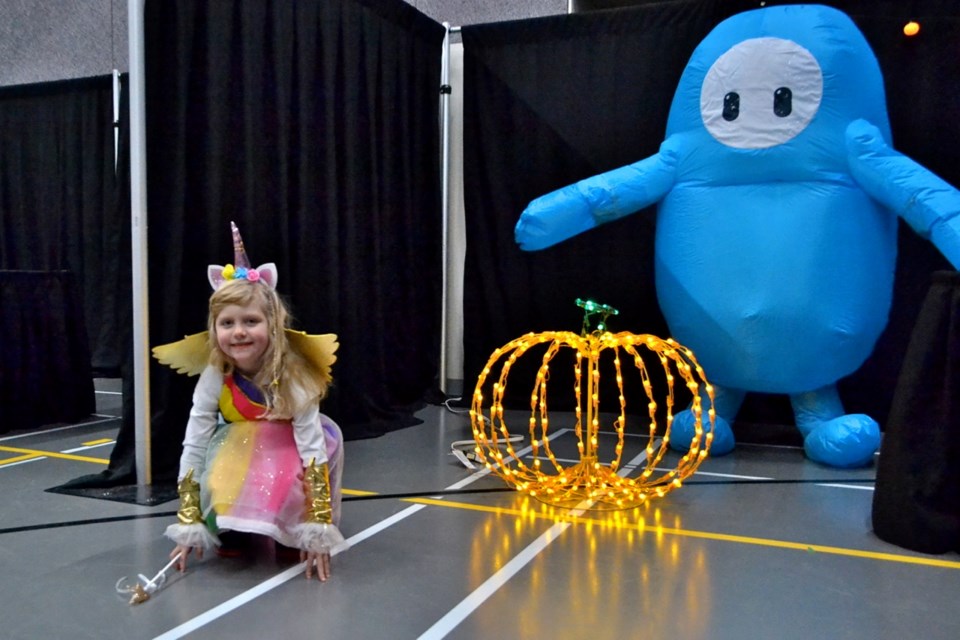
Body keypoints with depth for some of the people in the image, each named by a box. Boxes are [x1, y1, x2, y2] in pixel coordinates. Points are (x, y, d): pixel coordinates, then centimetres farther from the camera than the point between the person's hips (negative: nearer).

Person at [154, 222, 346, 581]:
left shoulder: (292, 376, -30)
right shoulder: (214, 377, -24)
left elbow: (314, 449, -32)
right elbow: (193, 448, -20)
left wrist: (318, 532, -36)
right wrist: (189, 526, -22)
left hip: (287, 451, -1)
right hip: (236, 447, 1)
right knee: (211, 478, -31)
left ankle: (289, 534, -6)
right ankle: (230, 531, 4)